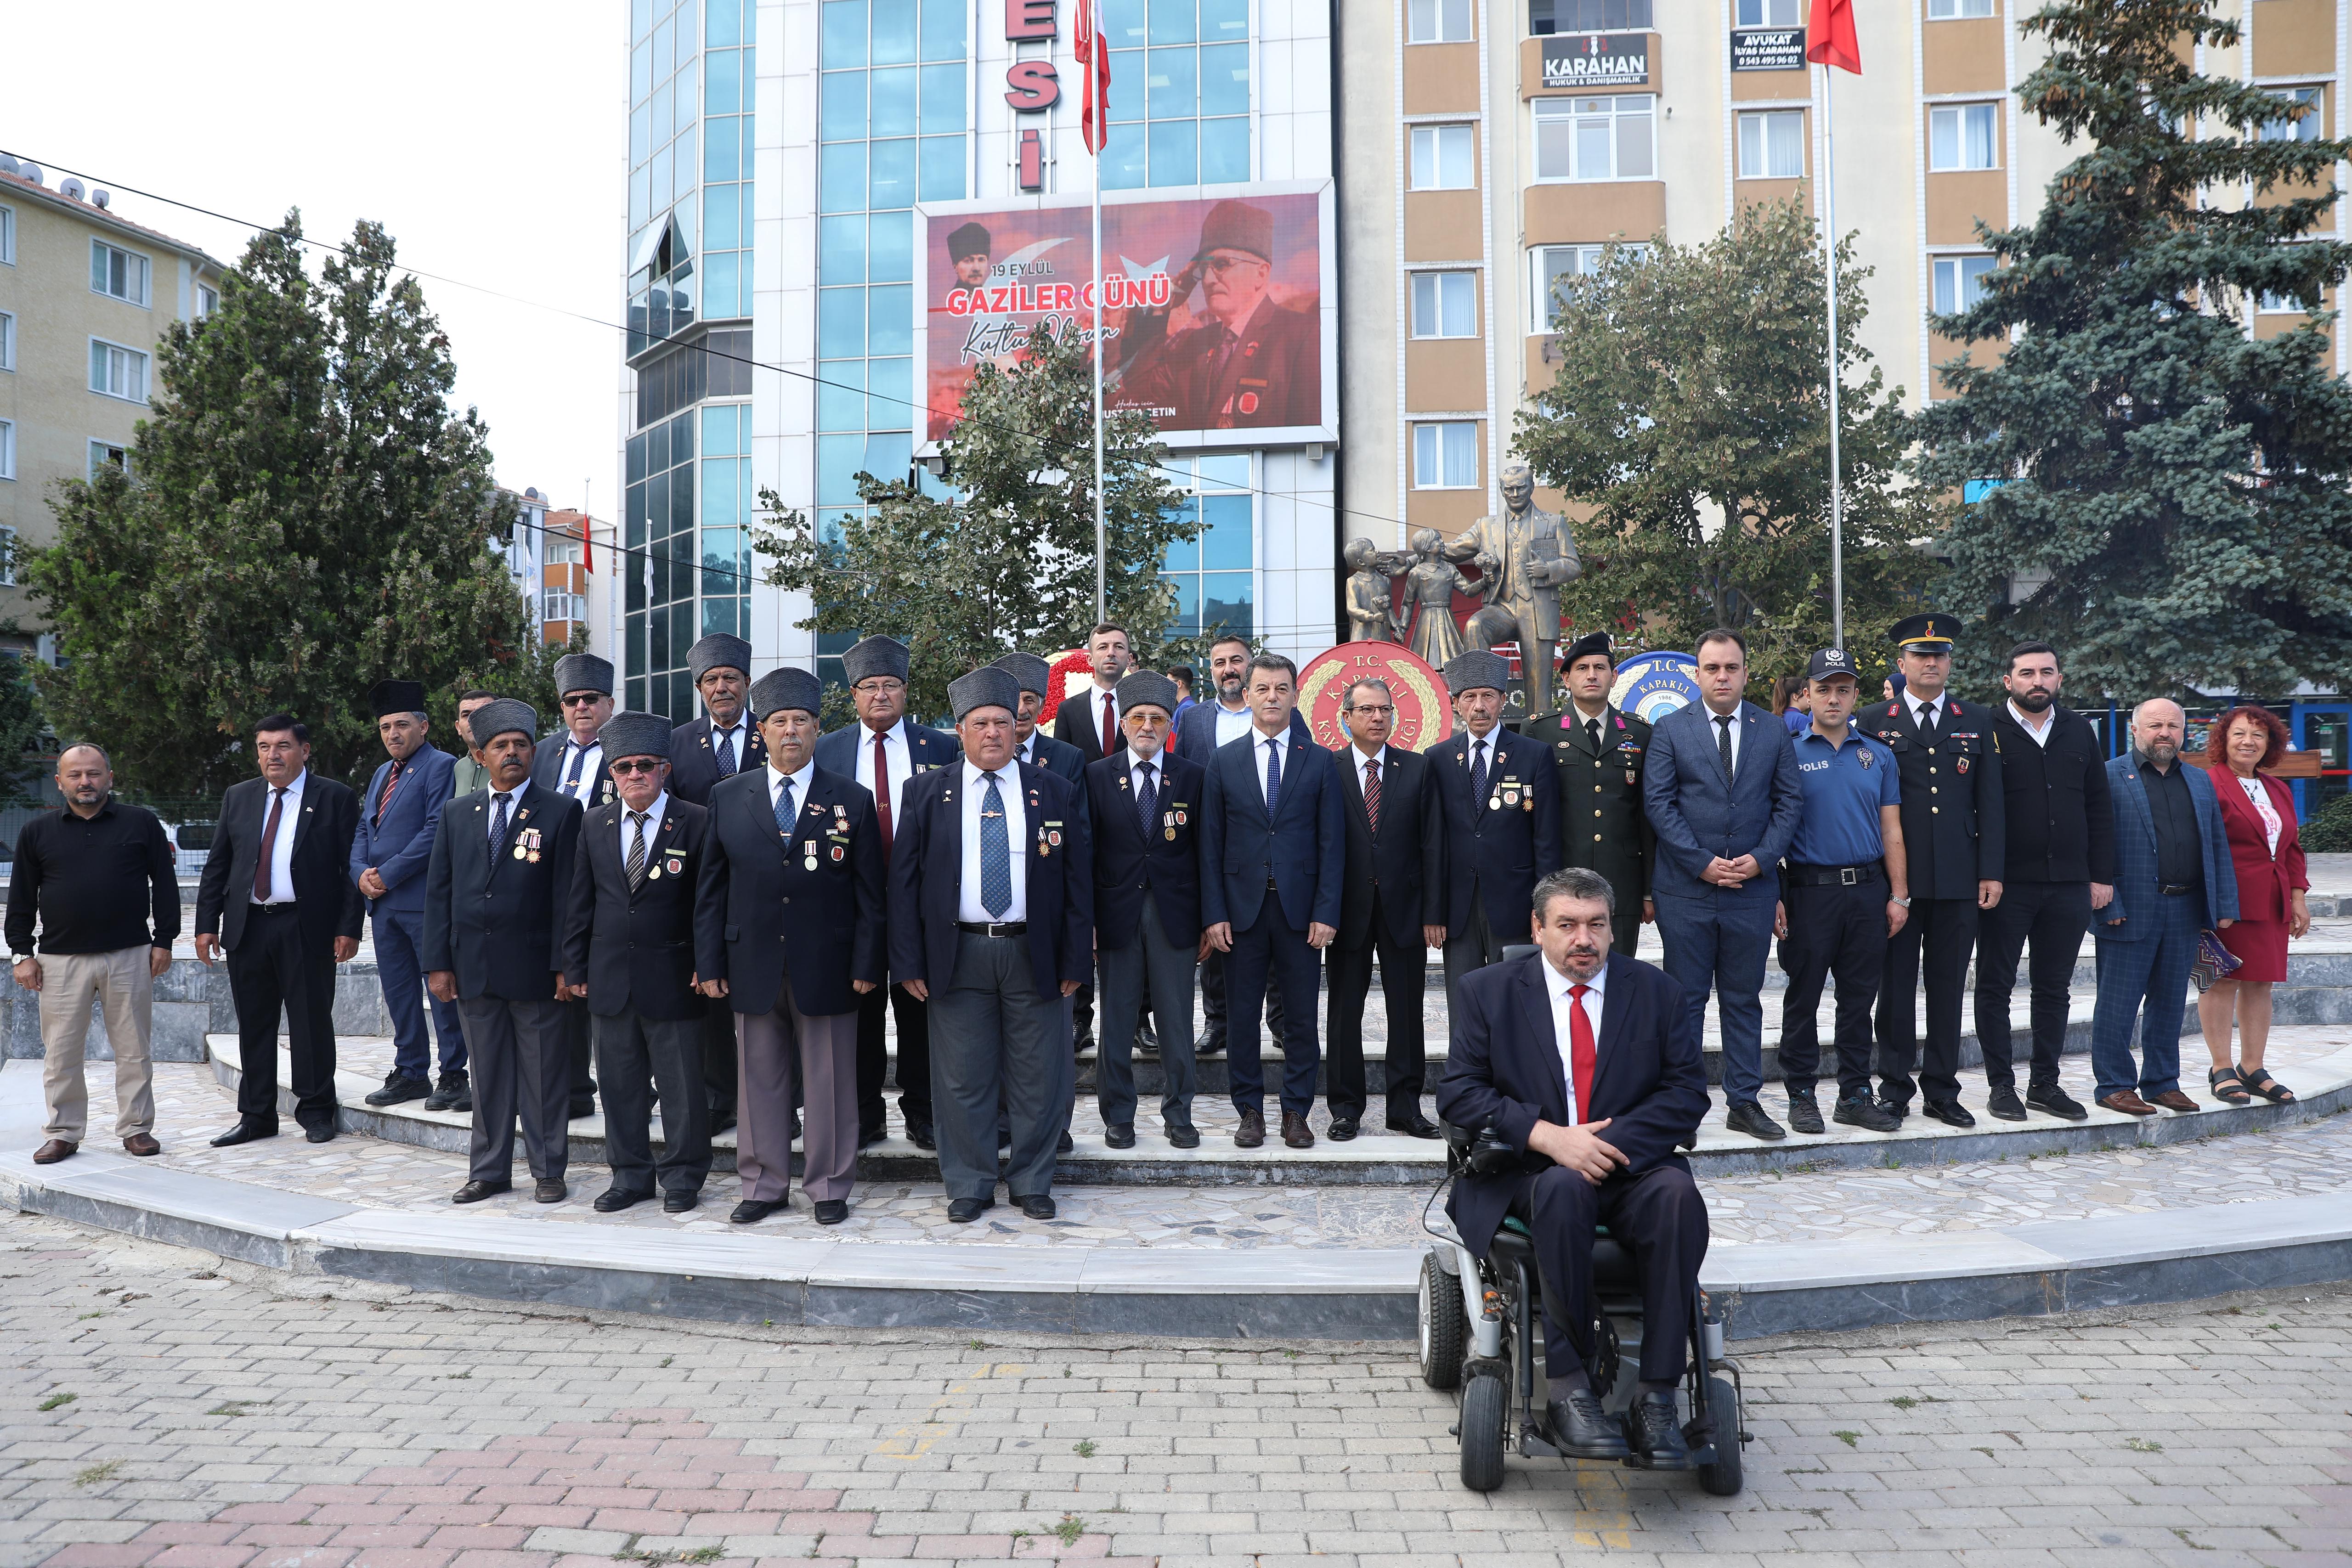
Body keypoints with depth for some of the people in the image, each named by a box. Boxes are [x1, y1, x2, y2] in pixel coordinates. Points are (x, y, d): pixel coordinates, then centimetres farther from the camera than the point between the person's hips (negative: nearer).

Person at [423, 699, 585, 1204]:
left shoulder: (561, 811, -1)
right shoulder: (456, 815, 12)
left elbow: (568, 894, -5)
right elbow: (438, 892, 10)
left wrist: (565, 965, -10)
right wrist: (438, 963, 3)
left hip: (535, 968, -3)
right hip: (475, 968, 4)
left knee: (544, 1076, 4)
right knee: (488, 1076, 12)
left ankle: (548, 1171, 14)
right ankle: (489, 1171, 21)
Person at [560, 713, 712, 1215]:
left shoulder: (696, 823, -4)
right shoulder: (594, 824, 9)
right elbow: (578, 903, 10)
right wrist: (575, 968, 7)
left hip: (671, 978, -4)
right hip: (609, 979, 4)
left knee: (682, 1084, 4)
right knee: (620, 1083, 12)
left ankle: (683, 1177, 17)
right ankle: (630, 1175, 24)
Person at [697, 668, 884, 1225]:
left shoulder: (852, 800, 2)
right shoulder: (728, 798, 6)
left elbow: (870, 891, 1)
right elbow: (711, 888, 7)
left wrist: (866, 965, -5)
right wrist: (710, 964, 1)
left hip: (826, 969, -2)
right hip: (752, 966, 2)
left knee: (829, 1083, 6)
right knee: (760, 1079, 10)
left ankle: (829, 1188, 19)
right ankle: (763, 1185, 24)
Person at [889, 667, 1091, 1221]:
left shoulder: (1055, 793, 5)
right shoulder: (927, 793, 5)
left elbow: (1078, 880, 5)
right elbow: (904, 879, 3)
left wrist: (1075, 960, -1)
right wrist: (909, 961, -3)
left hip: (1035, 956, 0)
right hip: (956, 956, 0)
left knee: (1038, 1078, 7)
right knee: (962, 1079, 6)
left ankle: (1033, 1183, 22)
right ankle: (969, 1186, 21)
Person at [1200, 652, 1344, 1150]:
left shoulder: (1320, 762, 5)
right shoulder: (1223, 761, 6)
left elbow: (1332, 843, 2)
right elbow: (1211, 843, 4)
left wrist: (1326, 912, -6)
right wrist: (1214, 913, -3)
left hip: (1299, 907, 0)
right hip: (1242, 907, 0)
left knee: (1301, 1016, 5)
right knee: (1242, 1015, 6)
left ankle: (1296, 1112, 17)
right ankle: (1250, 1110, 17)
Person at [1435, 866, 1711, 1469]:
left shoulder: (1657, 992, 9)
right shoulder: (1488, 991, 5)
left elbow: (1688, 1091, 1)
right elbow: (1458, 1093, -3)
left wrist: (1614, 1140, -16)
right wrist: (1549, 1136, -17)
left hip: (1630, 1166, 2)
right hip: (1529, 1173, -1)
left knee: (1678, 1195, -31)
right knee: (1565, 1188, -36)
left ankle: (1656, 1397, -25)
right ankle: (1566, 1386, -28)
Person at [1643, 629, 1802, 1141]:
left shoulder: (1773, 731, 8)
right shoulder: (1670, 729, 0)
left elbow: (1789, 802, 6)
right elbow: (1658, 802, -5)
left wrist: (1761, 859, -8)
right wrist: (1703, 863, -12)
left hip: (1753, 888, 2)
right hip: (1686, 890, -2)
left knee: (1744, 1001, 10)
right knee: (1685, 1001, 4)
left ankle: (1745, 1102, 19)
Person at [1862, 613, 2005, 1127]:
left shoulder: (1978, 722, 11)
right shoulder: (1875, 724, 4)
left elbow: (1991, 801, 8)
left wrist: (1992, 872, 1)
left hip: (1960, 879, 2)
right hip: (1896, 877, -2)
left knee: (1949, 987, 7)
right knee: (1895, 985, 4)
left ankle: (1941, 1090, 17)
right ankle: (1896, 1089, 13)